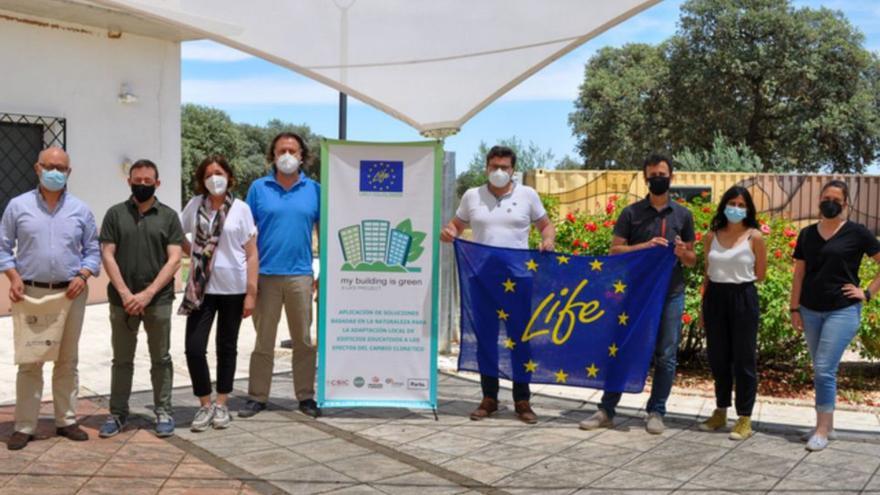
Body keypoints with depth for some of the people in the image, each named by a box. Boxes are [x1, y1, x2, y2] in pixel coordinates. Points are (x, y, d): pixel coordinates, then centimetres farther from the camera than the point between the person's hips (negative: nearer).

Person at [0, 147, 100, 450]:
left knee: (68, 361, 9)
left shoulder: (80, 210, 5)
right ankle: (25, 426, 10)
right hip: (30, 293, -1)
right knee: (29, 362, 2)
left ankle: (66, 420, 20)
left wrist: (83, 276, -9)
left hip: (70, 294, 2)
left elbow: (92, 251, 8)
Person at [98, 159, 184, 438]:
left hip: (158, 300, -1)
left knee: (161, 359, 6)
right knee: (122, 360, 9)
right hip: (122, 300, 1)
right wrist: (126, 294, -10)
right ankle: (117, 413, 19)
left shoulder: (168, 216, 3)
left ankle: (163, 412, 15)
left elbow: (174, 260, -3)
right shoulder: (116, 214, 6)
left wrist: (147, 294, -12)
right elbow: (107, 256, 0)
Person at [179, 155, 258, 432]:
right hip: (202, 287, 1)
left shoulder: (241, 209, -2)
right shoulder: (195, 205, 3)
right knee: (194, 347, -5)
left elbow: (251, 254, -3)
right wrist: (195, 255, 1)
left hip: (233, 287, -1)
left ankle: (221, 404, 21)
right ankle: (205, 405, 11)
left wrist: (251, 292, -9)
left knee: (227, 347, 9)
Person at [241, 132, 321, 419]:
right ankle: (258, 397, 17)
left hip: (300, 276, 1)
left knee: (304, 340, 8)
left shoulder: (314, 189, 6)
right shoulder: (258, 188, 4)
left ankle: (306, 396, 18)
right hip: (265, 276, 0)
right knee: (264, 341, 8)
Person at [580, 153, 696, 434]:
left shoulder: (683, 215, 7)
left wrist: (682, 253, -12)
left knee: (666, 356, 4)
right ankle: (606, 410, 10)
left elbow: (692, 260, 12)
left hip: (671, 294, 1)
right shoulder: (631, 213, 2)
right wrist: (645, 246, -17)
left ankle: (656, 412, 16)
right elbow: (615, 251, -2)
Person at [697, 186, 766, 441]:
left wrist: (737, 280, 3)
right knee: (718, 358, 11)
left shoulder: (754, 237, -5)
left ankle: (745, 419, 11)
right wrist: (703, 306, 9)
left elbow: (760, 275, 3)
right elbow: (707, 274, 11)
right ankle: (720, 412, 26)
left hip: (743, 300, -4)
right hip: (715, 299, 4)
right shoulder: (711, 236, 6)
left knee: (744, 359, 2)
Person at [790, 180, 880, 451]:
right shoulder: (807, 234, 8)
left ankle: (822, 430, 2)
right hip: (811, 312, 5)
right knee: (821, 371, 12)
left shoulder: (857, 233, -4)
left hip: (842, 311, -4)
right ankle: (827, 425, 23)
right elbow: (799, 274, 9)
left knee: (824, 370, -10)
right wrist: (795, 309, 5)